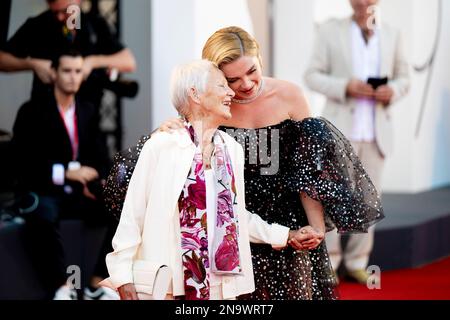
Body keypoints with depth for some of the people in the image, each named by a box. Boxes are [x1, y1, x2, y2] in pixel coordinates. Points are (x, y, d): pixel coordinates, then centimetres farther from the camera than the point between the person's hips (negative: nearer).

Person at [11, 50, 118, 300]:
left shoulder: (88, 111, 12)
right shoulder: (32, 112, -5)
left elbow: (100, 158, 12)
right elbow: (23, 166, -13)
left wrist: (95, 181, -12)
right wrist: (66, 173, -23)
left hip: (81, 193, 5)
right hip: (44, 193, -5)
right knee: (44, 216, -40)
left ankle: (97, 286, -17)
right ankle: (61, 289, -31)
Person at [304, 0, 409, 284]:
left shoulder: (392, 35, 8)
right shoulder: (331, 31, 0)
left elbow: (403, 79, 12)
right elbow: (313, 76, -2)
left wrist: (391, 91, -12)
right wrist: (345, 87, -19)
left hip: (376, 132, 3)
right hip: (341, 129, -3)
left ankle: (357, 263, 15)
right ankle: (328, 263, 9)